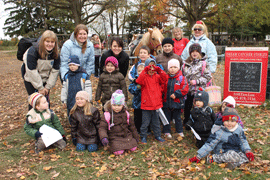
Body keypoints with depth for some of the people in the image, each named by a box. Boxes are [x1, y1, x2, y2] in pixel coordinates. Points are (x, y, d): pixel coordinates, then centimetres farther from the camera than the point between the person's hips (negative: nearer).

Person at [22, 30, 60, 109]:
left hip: (45, 80, 4)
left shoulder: (55, 53, -11)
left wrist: (48, 86, -12)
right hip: (31, 79, -3)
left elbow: (55, 71, -8)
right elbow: (32, 71, -24)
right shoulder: (33, 51, -25)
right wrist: (40, 87, -20)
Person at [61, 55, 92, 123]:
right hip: (70, 102, 4)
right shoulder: (67, 76, 8)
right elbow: (64, 89, 14)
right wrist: (64, 101, 12)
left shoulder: (84, 75, -3)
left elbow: (88, 88, -1)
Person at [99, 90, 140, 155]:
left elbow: (131, 125, 17)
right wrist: (104, 137, -28)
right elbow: (102, 128, -10)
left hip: (127, 136, 4)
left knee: (133, 148, -10)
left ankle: (124, 144, 19)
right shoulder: (107, 115, -8)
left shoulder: (125, 113, 6)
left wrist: (136, 136, 21)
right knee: (118, 152, -22)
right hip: (114, 138, -4)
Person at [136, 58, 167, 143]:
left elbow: (164, 79, -11)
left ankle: (157, 135, 31)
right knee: (145, 122, 6)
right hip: (146, 104, -3)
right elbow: (139, 81, -24)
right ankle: (143, 137, 20)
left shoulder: (157, 77, 7)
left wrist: (159, 71, -26)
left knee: (156, 122, 17)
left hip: (156, 103, 3)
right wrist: (145, 71, -33)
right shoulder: (144, 77, -3)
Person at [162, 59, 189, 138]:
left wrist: (176, 94, -16)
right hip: (166, 102, 2)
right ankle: (167, 131, 24)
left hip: (177, 102, -2)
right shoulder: (165, 78, 2)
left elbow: (185, 89, -10)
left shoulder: (181, 78, -5)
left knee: (177, 118, 12)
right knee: (167, 117, 11)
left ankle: (180, 131, 27)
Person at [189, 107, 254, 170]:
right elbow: (209, 145, -14)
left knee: (248, 156, -16)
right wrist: (198, 156, -17)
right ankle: (213, 158, -19)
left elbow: (243, 142, 14)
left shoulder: (239, 130, 0)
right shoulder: (220, 133, -15)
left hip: (236, 152, 5)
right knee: (232, 155, -36)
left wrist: (247, 151, -6)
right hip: (223, 153, -5)